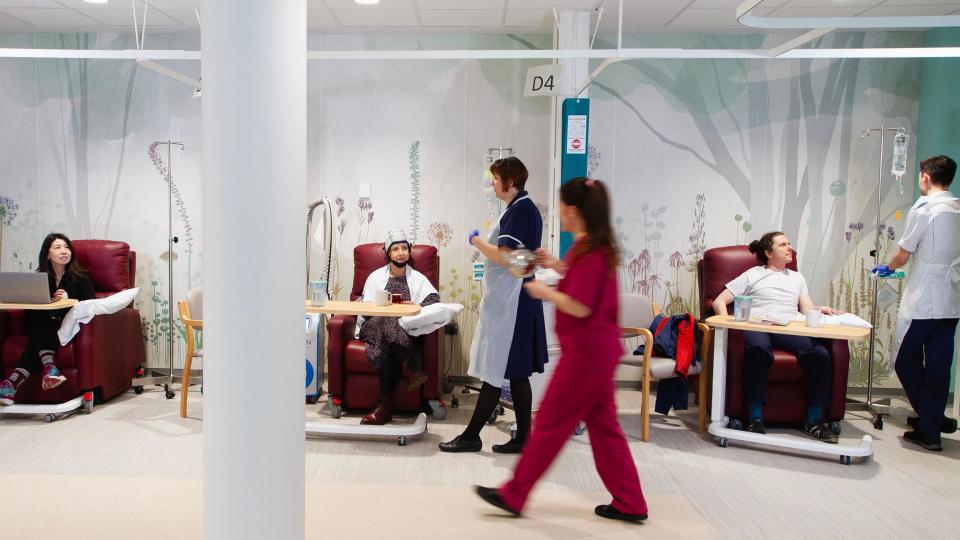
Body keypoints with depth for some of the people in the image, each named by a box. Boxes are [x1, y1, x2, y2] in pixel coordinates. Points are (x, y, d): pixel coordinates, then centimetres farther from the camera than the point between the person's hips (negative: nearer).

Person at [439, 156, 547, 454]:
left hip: (508, 302, -10)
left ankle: (471, 435, 6)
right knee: (516, 373, 11)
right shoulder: (525, 208, 16)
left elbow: (505, 257, -22)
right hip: (512, 300, 10)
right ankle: (522, 437, 16)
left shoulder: (520, 210, -15)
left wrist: (477, 241, -8)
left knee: (495, 371, -2)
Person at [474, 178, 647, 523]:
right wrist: (558, 267, 11)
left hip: (584, 352, -10)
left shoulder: (589, 252, -20)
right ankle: (630, 504, 22)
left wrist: (544, 292, -11)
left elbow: (579, 307, -25)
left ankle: (513, 496, 14)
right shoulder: (598, 247, 10)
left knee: (550, 423, 1)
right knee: (602, 425, 15)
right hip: (598, 349, 10)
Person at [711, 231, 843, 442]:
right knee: (758, 350, -40)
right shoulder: (752, 275, 20)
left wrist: (820, 309, -5)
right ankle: (755, 417, -33)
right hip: (757, 327, -3)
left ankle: (814, 420, -19)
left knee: (820, 353, -29)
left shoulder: (797, 277, 32)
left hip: (789, 330, 3)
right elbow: (719, 301, 13)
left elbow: (807, 309, 19)